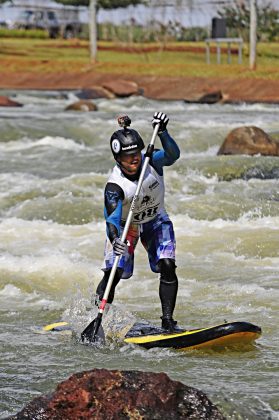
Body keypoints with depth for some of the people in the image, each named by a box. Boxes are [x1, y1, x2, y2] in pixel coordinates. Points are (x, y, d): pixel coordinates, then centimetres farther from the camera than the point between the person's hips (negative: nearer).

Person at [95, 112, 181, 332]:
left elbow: (172, 155, -40)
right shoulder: (115, 185, -32)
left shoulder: (151, 161, -22)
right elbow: (112, 217, -41)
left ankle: (168, 320, -10)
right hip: (125, 225, -3)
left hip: (156, 221, 3)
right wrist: (115, 239, -60)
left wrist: (162, 132, -54)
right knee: (114, 273, -14)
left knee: (167, 266, -15)